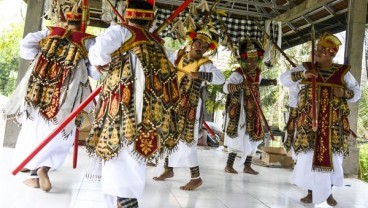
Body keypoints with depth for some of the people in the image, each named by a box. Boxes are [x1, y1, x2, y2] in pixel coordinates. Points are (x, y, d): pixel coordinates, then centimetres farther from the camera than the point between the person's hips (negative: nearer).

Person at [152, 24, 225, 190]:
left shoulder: (205, 64, -12)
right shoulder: (179, 55, 6)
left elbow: (220, 78, -27)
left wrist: (201, 75, -38)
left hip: (190, 106, -7)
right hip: (173, 103, 7)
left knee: (186, 140, -8)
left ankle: (196, 178, 5)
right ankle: (168, 169, 33)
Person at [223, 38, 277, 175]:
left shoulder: (257, 73, 8)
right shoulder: (238, 74, -16)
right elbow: (225, 88, -29)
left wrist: (270, 82, 21)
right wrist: (240, 85, -43)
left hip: (253, 112, 8)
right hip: (239, 111, -8)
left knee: (253, 138, 11)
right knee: (238, 138, -6)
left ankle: (247, 166, 23)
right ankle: (229, 165, 9)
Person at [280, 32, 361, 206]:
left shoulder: (343, 72, 6)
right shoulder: (306, 67, 5)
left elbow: (356, 92, 11)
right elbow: (284, 79, -1)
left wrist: (344, 92, -11)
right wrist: (302, 74, -18)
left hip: (333, 125, 1)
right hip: (309, 123, 0)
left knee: (332, 157, 6)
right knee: (309, 157, 1)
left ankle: (328, 193, 23)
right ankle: (311, 192, 16)